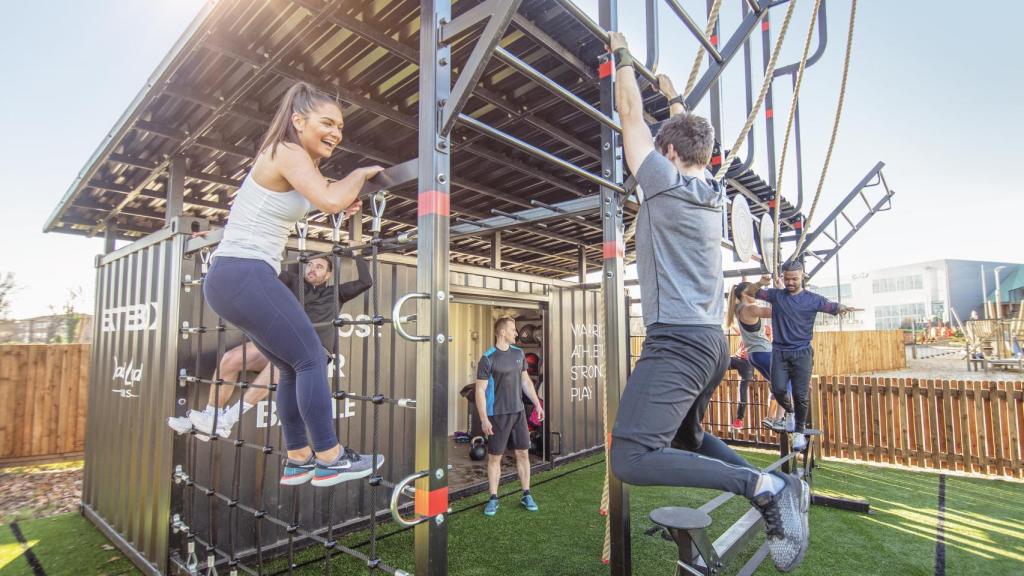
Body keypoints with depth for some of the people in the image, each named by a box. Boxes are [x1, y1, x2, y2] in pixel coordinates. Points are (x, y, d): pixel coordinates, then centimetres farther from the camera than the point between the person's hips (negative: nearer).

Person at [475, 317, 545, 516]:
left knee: (523, 453, 9)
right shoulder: (488, 358, -12)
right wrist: (484, 418, -17)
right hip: (497, 415, -5)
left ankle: (526, 495, 23)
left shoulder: (519, 353, 5)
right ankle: (493, 499, 19)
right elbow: (480, 390, -12)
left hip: (518, 412, 5)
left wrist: (537, 403, 13)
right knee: (494, 457, 5)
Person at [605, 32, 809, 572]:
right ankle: (772, 486, 12)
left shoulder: (666, 182, -5)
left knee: (630, 458, -19)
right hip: (711, 341, 10)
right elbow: (693, 139, 35)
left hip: (677, 340, -10)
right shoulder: (714, 192, 16)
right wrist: (674, 99, 48)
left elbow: (631, 116, 5)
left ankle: (764, 486, -21)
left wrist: (622, 56, 20)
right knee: (685, 438, 27)